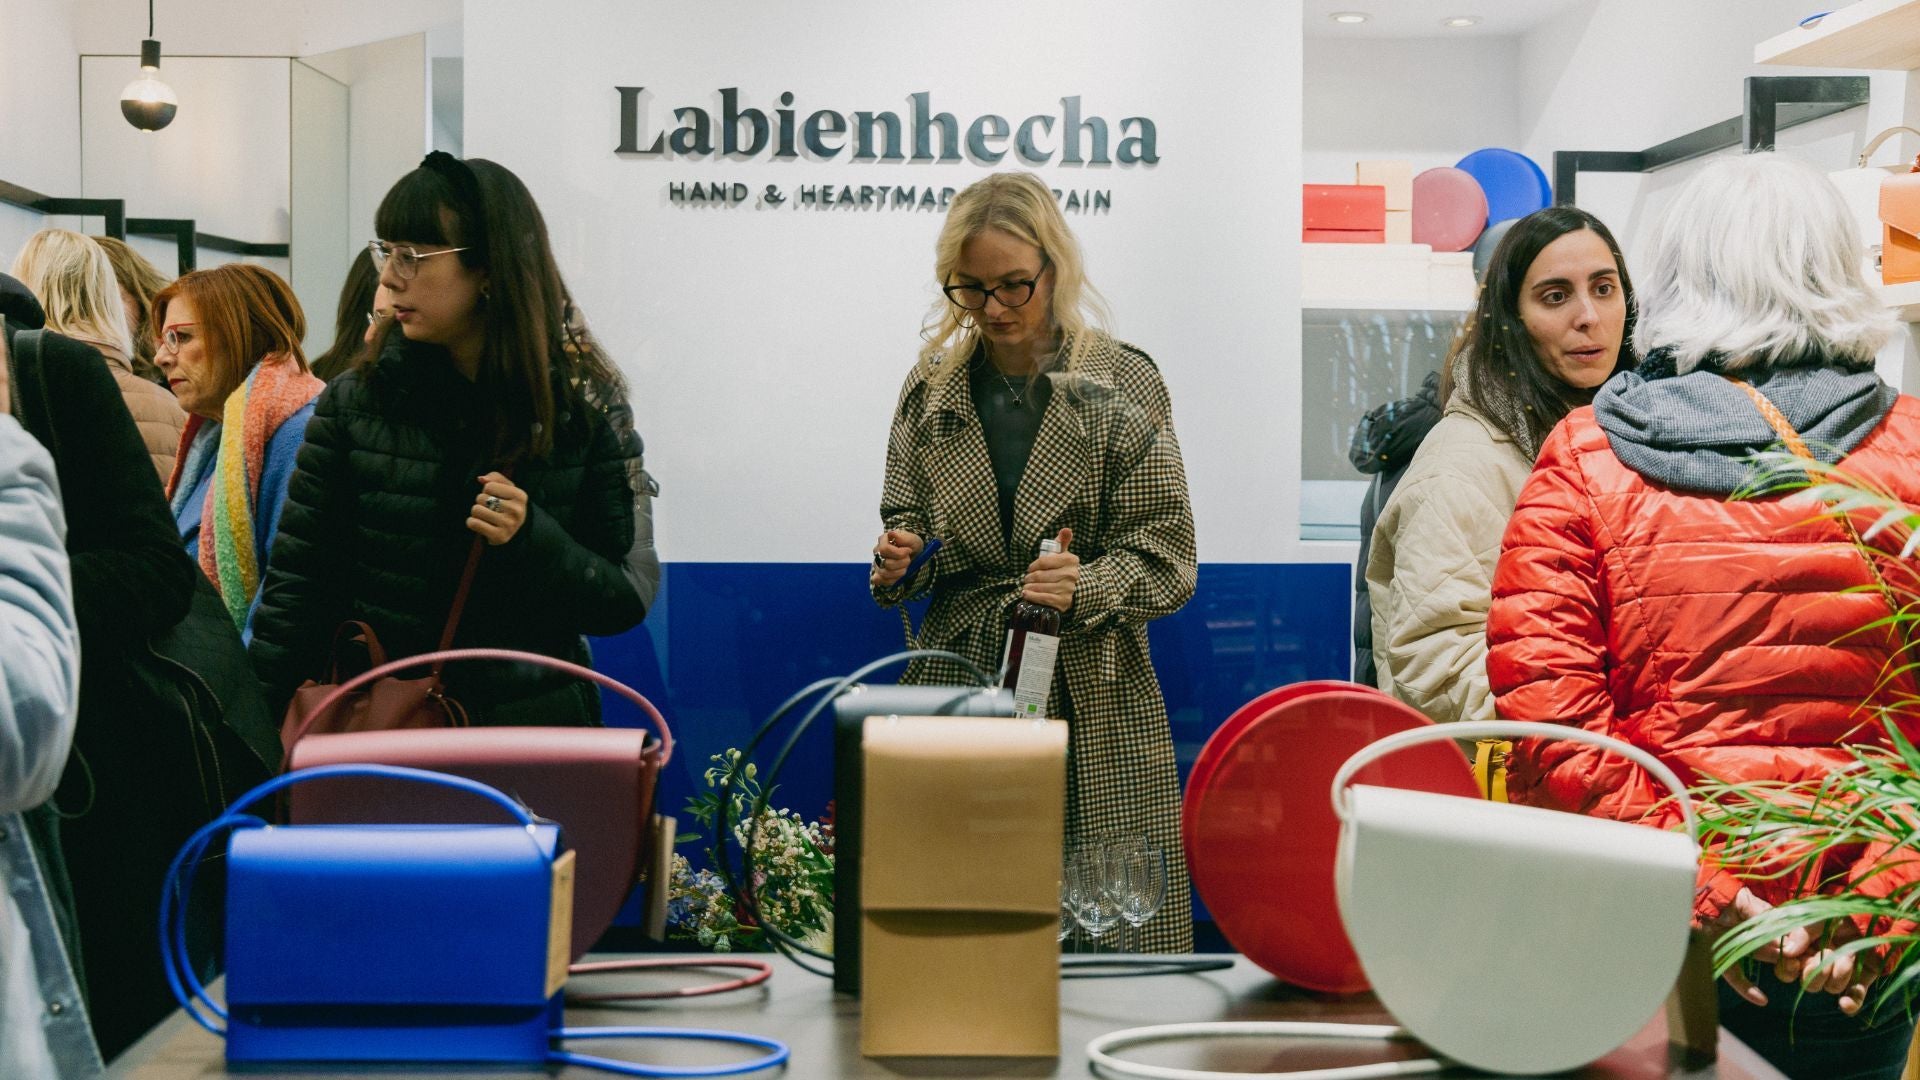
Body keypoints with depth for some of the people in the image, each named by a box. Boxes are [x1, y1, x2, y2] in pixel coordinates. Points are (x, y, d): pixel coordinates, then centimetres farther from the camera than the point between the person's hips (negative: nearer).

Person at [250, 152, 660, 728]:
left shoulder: (586, 405, -5)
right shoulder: (356, 399, -3)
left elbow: (629, 596, -5)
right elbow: (299, 583, -1)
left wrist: (530, 540, -22)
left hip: (529, 723, -1)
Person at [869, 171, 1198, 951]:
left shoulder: (1124, 388, 0)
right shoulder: (931, 390, 10)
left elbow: (1166, 561, -2)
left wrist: (1084, 587, -20)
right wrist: (899, 563, -4)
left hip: (1095, 709, -2)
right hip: (959, 689, 3)